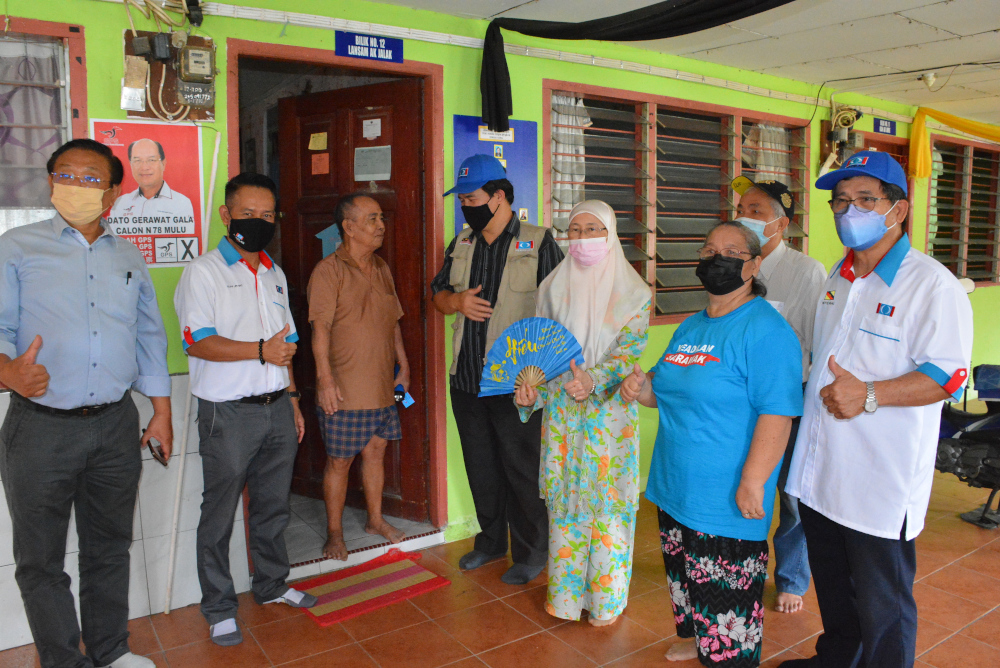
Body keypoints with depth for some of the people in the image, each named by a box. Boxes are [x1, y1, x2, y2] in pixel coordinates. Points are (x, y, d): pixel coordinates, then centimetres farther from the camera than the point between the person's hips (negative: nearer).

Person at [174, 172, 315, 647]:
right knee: (219, 515, 5)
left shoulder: (275, 275, 15)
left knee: (273, 506, 16)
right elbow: (198, 342, -17)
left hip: (277, 409, 6)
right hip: (229, 413, -6)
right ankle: (219, 608, 20)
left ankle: (271, 585, 34)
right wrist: (261, 350, -21)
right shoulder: (203, 272, -6)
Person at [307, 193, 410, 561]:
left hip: (382, 385, 7)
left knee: (375, 450, 16)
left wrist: (403, 365, 15)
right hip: (344, 390, -6)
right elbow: (320, 330, -15)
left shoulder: (382, 269, 11)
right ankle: (334, 533, 18)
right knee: (339, 460, 4)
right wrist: (325, 379, -19)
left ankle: (375, 518, 33)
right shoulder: (329, 271, -11)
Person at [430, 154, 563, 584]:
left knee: (522, 468, 4)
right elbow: (437, 293, 19)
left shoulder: (539, 243, -6)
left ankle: (531, 552, 22)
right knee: (480, 466, 16)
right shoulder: (461, 244, 11)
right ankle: (491, 540, 35)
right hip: (466, 381, 6)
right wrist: (457, 302, -4)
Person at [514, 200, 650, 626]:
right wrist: (529, 386, -10)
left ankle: (607, 597, 22)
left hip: (610, 408, -3)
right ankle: (566, 590, 27)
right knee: (563, 496, 10)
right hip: (561, 407, 3)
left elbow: (631, 347, -13)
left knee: (607, 498, 4)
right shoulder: (553, 286, 7)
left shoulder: (632, 291, -2)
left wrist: (595, 379, -30)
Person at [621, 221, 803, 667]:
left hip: (727, 501, -8)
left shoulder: (766, 330, -15)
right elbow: (669, 392, 20)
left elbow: (776, 413, -22)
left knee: (726, 592, 5)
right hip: (676, 488, 8)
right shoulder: (690, 327, 11)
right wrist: (642, 389, -2)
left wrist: (752, 483, -25)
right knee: (685, 572, 22)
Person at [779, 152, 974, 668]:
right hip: (821, 469, 7)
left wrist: (869, 395, -28)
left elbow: (949, 375, -19)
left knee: (882, 605, 7)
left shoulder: (933, 285, -12)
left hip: (882, 482, -7)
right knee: (832, 586, 23)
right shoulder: (838, 277, 12)